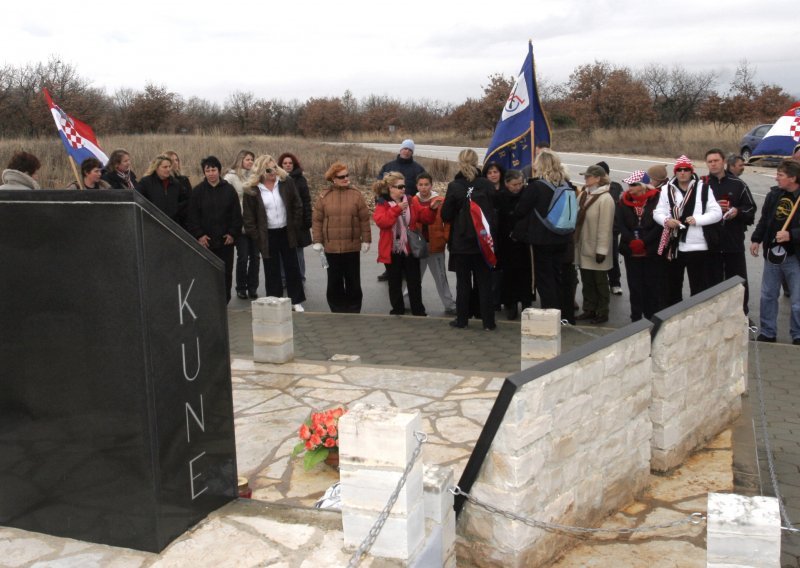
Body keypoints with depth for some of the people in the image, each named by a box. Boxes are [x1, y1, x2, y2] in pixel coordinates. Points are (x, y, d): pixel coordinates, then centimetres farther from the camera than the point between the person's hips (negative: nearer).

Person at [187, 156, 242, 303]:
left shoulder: (229, 190, 4)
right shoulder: (197, 191, 2)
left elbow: (237, 214, 4)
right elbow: (192, 216, 1)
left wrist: (233, 233, -3)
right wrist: (199, 235, -8)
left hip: (226, 240, 1)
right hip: (205, 240, -1)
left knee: (226, 272, 6)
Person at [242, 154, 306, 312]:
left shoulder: (286, 182, -3)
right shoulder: (251, 189, -8)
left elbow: (297, 206, 4)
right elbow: (248, 216, -3)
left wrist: (295, 226, 0)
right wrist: (256, 236, -6)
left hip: (286, 233, 2)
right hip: (267, 236, -2)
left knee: (292, 268, 9)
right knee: (272, 271, 6)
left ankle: (296, 301, 20)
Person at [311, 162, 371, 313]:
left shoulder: (356, 194, 0)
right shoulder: (324, 196, 0)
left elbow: (364, 219, 1)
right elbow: (317, 220, 1)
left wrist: (366, 240, -1)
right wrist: (317, 241, -3)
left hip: (352, 246, 0)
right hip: (331, 247, 0)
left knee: (353, 280, 8)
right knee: (334, 281, 7)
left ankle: (353, 311, 20)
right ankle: (337, 310, 18)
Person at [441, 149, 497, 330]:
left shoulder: (454, 186, -12)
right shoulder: (487, 185, -7)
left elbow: (446, 215, -8)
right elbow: (495, 211, -1)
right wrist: (491, 235, 12)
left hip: (461, 242, -1)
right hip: (483, 241, 1)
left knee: (463, 282, 10)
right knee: (485, 283, 8)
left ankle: (461, 319, 15)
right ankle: (488, 322, 9)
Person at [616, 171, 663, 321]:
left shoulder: (656, 200, -6)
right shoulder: (624, 201, 5)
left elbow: (660, 224, -10)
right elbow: (619, 223, -2)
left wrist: (643, 241, -15)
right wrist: (632, 241, -14)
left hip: (652, 251, -3)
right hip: (631, 251, 3)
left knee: (652, 285, 3)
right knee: (634, 286, 6)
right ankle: (636, 318, 12)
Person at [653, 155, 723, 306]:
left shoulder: (703, 188, -3)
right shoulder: (667, 189, 5)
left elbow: (717, 213, -4)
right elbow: (657, 212, 4)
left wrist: (697, 219, -18)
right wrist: (666, 220, -17)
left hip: (697, 246, -3)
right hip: (673, 246, 3)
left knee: (699, 287, 3)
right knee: (673, 285, 16)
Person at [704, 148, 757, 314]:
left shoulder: (737, 184, 2)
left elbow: (751, 207, 5)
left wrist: (738, 211, -15)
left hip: (734, 241, 0)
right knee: (713, 281, 9)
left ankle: (742, 315, 22)